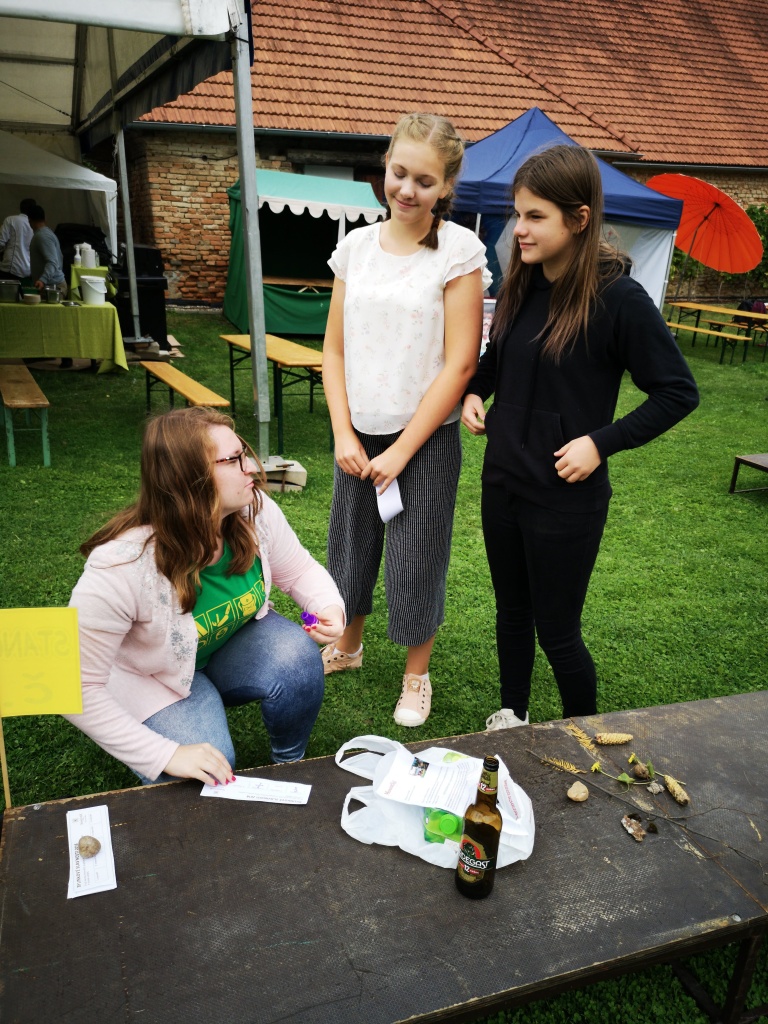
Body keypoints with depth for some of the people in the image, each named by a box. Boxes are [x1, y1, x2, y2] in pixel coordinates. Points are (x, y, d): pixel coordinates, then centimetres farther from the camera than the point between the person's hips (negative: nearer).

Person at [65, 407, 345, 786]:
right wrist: (164, 755, -29)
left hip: (236, 639, 4)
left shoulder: (255, 510, -22)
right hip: (156, 677, -3)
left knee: (298, 659, -26)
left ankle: (289, 764, 3)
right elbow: (78, 689, -29)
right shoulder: (122, 567, -36)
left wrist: (330, 607, -25)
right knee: (210, 781, -22)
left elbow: (300, 571, -2)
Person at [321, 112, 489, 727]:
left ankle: (416, 677, 29)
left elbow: (460, 363, -13)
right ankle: (348, 646, 42)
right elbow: (335, 348, 6)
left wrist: (402, 450, -13)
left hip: (425, 436, -4)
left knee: (416, 558, 6)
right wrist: (343, 433, -5)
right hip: (358, 431, 4)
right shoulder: (357, 246, 3)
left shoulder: (459, 250, -9)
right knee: (352, 543, 17)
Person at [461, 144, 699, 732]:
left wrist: (603, 441, -18)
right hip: (503, 481, 6)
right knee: (512, 610, 20)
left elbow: (678, 392, -11)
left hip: (566, 496, -6)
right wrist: (475, 392, 1)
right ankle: (513, 715, 43)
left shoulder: (618, 298, -17)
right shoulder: (519, 286, 1)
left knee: (557, 630, 7)